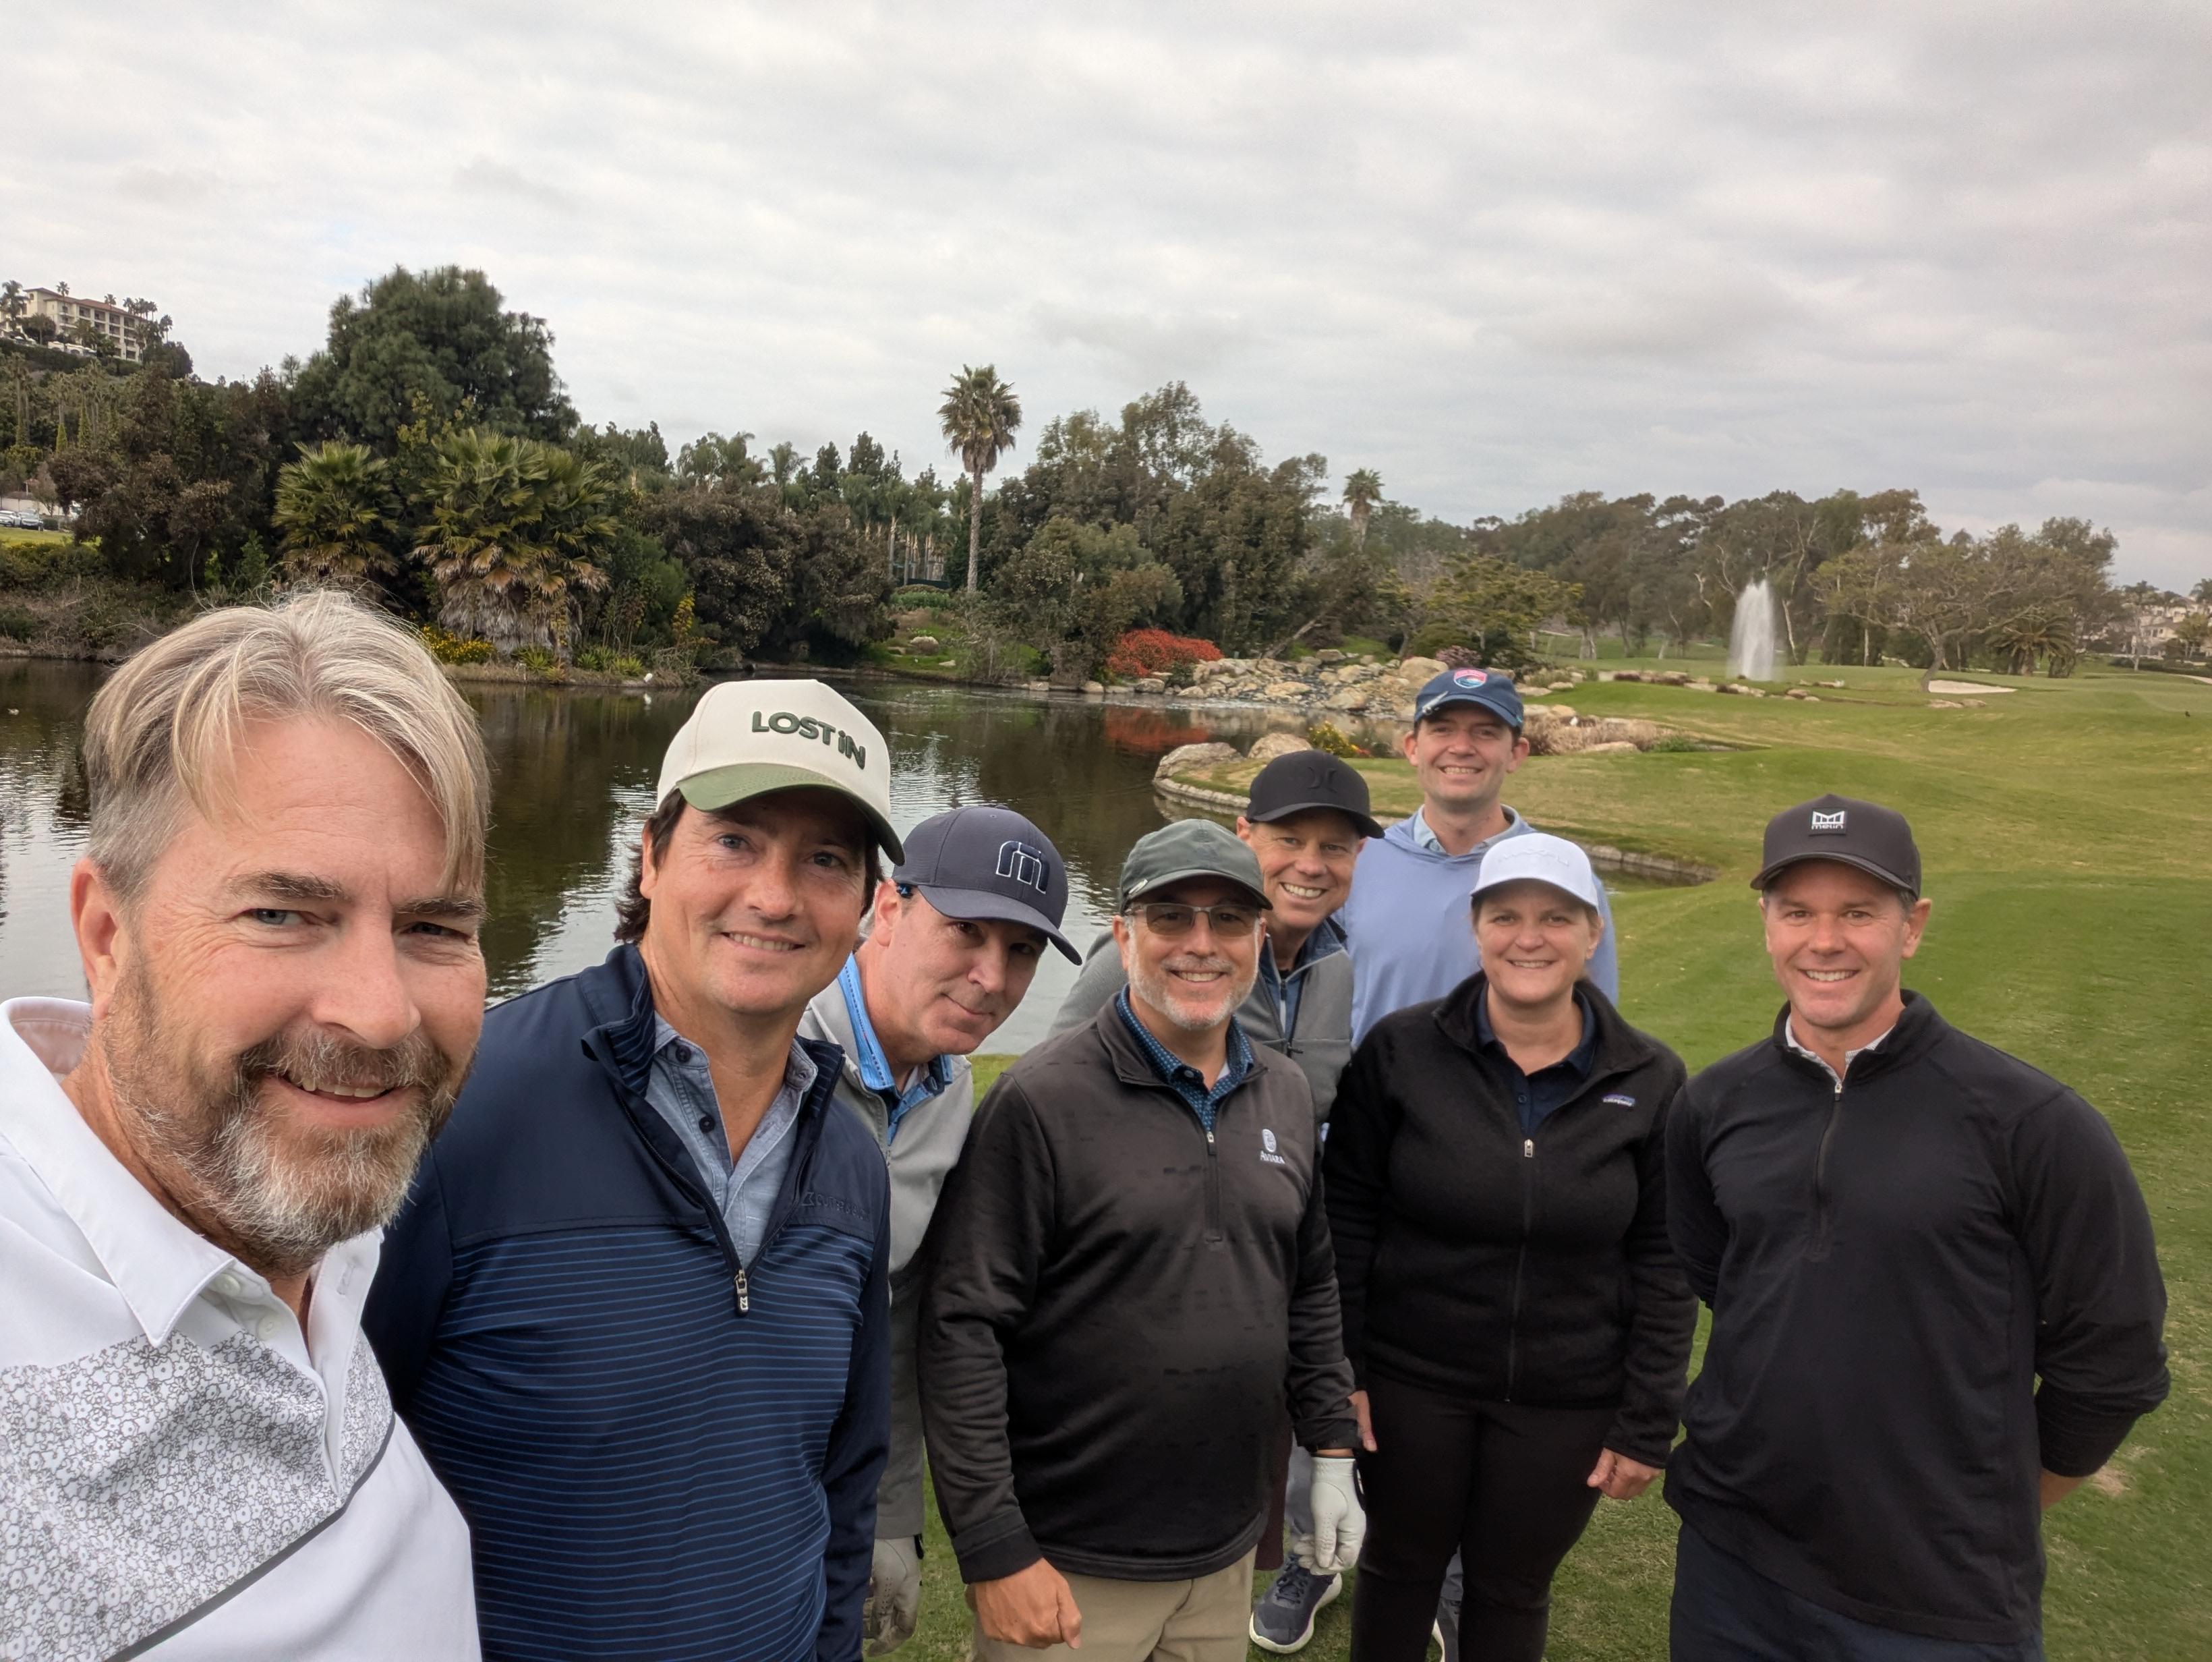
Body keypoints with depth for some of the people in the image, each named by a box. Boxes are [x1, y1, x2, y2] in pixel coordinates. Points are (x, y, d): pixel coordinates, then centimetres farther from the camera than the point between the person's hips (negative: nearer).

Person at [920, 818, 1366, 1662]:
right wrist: (995, 1553, -17)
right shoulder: (1043, 1101, -16)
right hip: (1071, 1566, -5)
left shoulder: (1287, 1095, 3)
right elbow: (962, 1329, -17)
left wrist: (1332, 1451, 12)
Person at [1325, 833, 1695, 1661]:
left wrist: (1647, 1422, -3)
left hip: (1567, 1403, 1)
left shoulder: (1650, 1081, -7)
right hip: (1411, 1377, 0)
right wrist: (1340, 1366, -6)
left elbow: (1663, 1266, -3)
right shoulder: (1400, 1050, -10)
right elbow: (1347, 1216, -5)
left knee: (1512, 1587, 17)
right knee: (1400, 1565, 18)